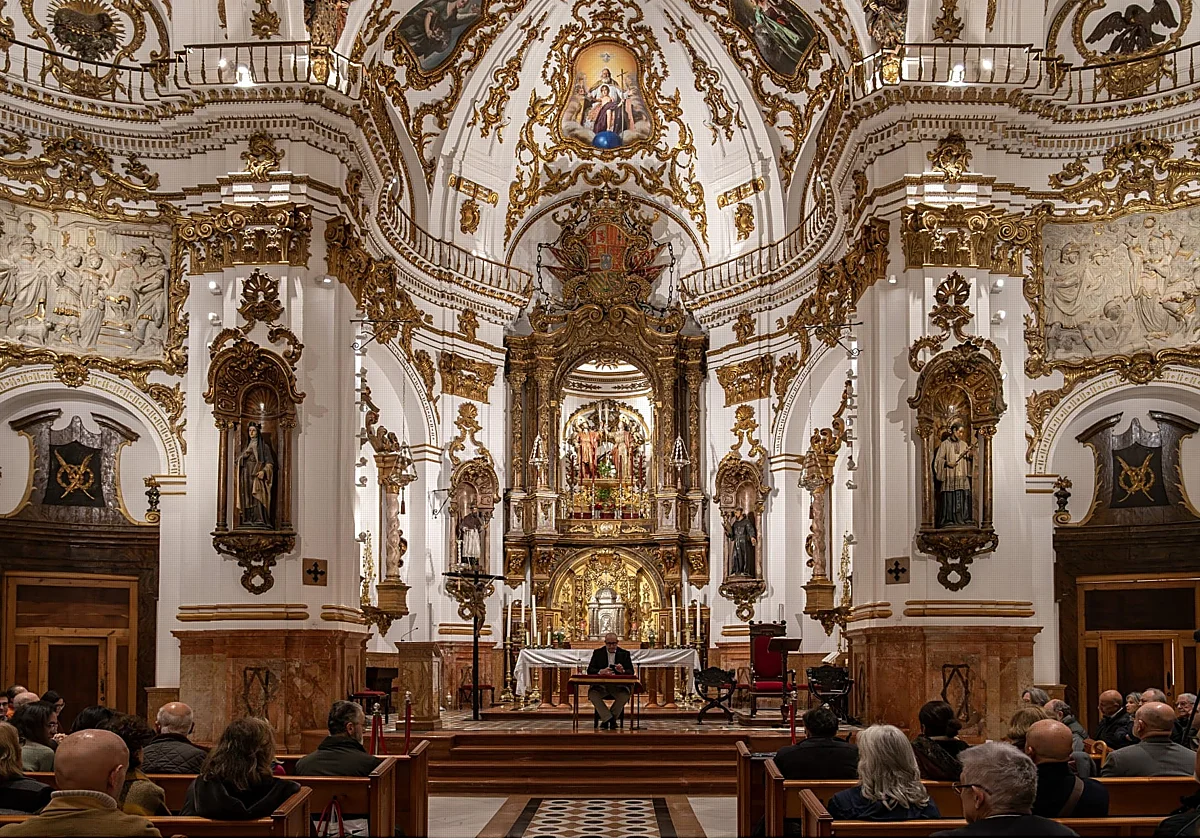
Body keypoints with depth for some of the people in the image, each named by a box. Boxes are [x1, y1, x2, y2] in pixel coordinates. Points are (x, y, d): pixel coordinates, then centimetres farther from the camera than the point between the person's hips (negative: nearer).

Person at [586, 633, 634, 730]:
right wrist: (601, 671, -23)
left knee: (624, 695, -32)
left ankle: (606, 719, -11)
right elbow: (590, 670, -1)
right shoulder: (597, 653, 8)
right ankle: (609, 719, -20)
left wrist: (623, 671, -23)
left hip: (618, 685, 0)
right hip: (601, 685, 0)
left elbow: (631, 672, 2)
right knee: (592, 694, -31)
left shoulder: (624, 654, 8)